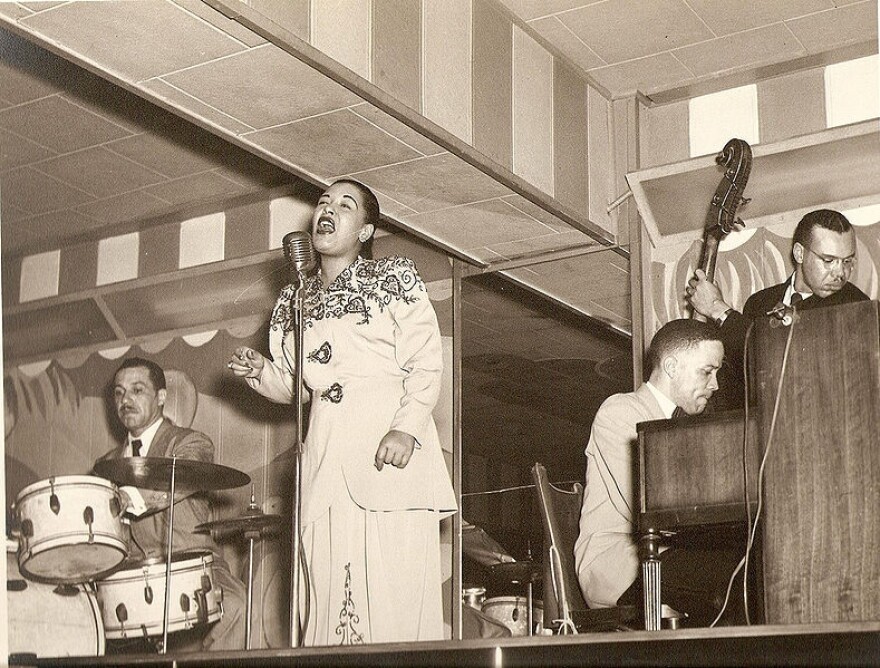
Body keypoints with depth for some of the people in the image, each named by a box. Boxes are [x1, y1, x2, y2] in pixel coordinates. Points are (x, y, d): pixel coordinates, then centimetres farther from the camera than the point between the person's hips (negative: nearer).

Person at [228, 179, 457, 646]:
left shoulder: (394, 278, 6)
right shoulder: (293, 301, 20)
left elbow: (426, 365, -3)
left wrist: (406, 429, -17)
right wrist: (258, 372, 5)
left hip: (390, 449, -4)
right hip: (325, 457, 4)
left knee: (395, 595, -11)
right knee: (329, 597, -3)